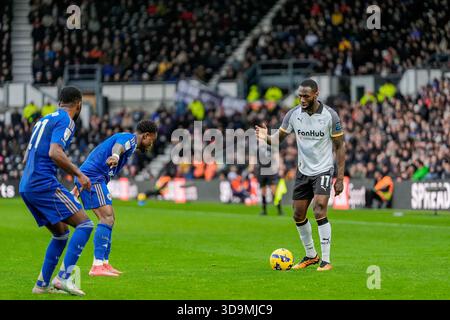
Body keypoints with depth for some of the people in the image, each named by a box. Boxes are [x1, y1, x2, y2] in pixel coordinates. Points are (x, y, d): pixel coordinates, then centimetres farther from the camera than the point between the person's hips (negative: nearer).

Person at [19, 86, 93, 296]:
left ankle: (42, 284, 16)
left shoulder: (44, 120, 23)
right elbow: (55, 153, -20)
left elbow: (26, 158, 25)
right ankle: (63, 277, -22)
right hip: (44, 183, -9)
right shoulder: (65, 121, -5)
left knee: (61, 233, 19)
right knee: (84, 225, -11)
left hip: (26, 186, 9)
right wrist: (78, 174, -14)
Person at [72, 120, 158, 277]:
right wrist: (116, 156, -54)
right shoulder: (130, 138, -3)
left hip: (84, 176, 11)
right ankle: (97, 266, -26)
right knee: (107, 218, -18)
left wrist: (79, 185, 38)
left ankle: (104, 263, 20)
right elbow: (119, 146, -30)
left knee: (109, 218, 17)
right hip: (94, 177, -11)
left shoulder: (125, 137, 29)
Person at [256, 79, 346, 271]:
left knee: (319, 212, -19)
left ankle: (326, 261, -12)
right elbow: (279, 138, -2)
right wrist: (266, 138, -27)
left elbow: (339, 146, -7)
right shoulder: (293, 114, -6)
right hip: (303, 171, 5)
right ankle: (311, 256, 28)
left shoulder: (330, 115, -14)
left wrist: (340, 178, -10)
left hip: (323, 170, -5)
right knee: (298, 216, 8)